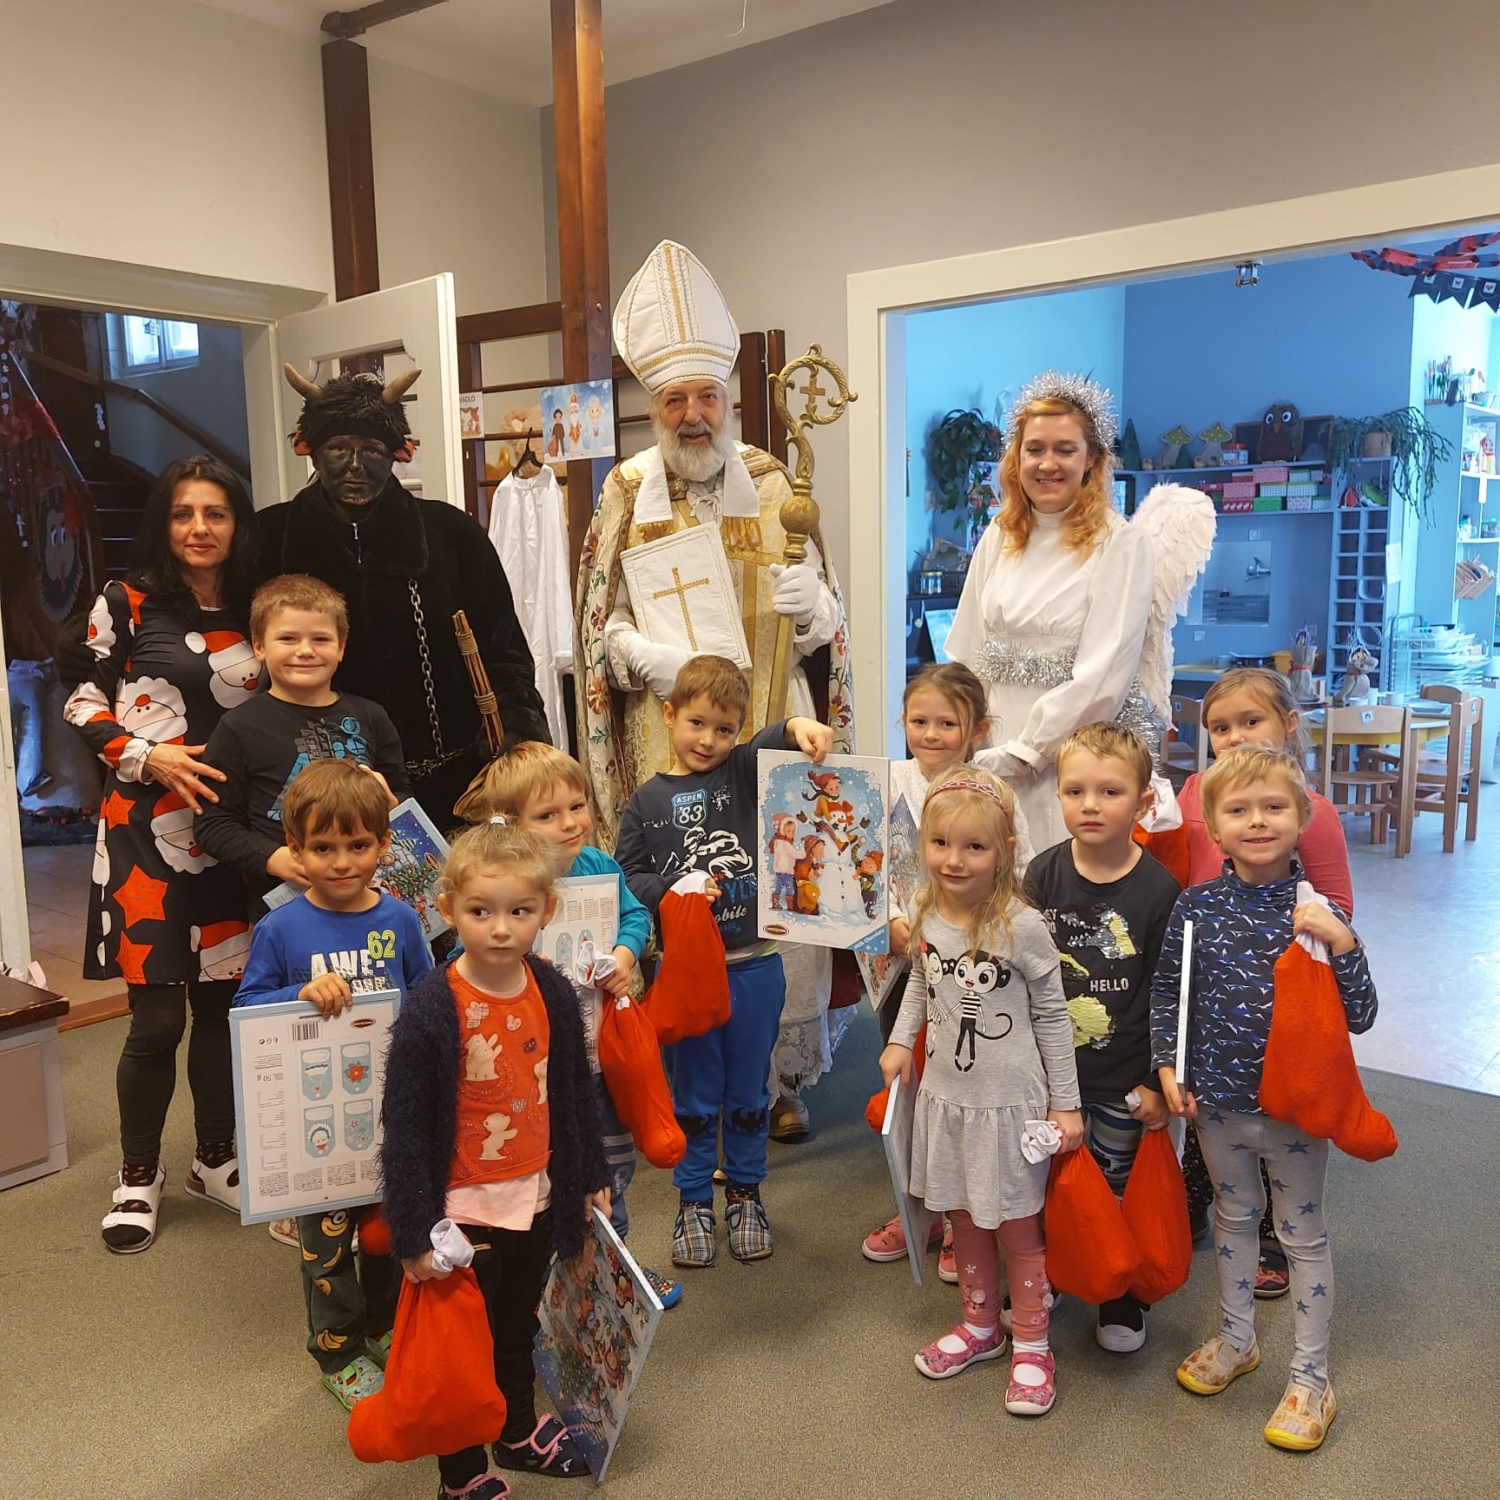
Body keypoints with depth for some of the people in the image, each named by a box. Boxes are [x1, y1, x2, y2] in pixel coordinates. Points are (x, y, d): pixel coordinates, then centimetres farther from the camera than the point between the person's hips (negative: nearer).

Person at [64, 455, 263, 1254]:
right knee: (157, 1017, -2)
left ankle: (215, 1159, 30)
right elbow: (83, 704, -1)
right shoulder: (124, 604, -2)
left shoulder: (254, 614, 8)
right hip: (148, 831, -3)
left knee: (223, 1002, 11)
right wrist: (150, 758, -15)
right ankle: (138, 1175, 21)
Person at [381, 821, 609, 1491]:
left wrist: (590, 1176, 12)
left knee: (519, 1328, 25)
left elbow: (575, 1092, 6)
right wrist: (414, 1232, -17)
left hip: (537, 1200, 5)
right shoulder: (431, 1008, -22)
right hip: (463, 1209, -5)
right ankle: (463, 1473, 34)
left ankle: (520, 1430, 48)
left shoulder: (552, 993, -7)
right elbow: (404, 1127, -18)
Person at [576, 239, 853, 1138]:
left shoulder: (776, 487, 6)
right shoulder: (627, 494, 5)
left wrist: (813, 602, -15)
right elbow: (601, 619, 5)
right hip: (669, 739, 0)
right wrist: (651, 658, -15)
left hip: (771, 735, 1)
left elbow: (829, 620, 9)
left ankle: (785, 1073, 15)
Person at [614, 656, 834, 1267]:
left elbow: (770, 744, -19)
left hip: (753, 964, 1)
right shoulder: (647, 800, 1)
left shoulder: (742, 772, 0)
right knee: (694, 1091, 12)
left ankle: (745, 1194, 34)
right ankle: (693, 1203, 29)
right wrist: (674, 890, -16)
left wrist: (797, 725, -40)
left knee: (749, 1089, 15)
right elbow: (627, 877, 0)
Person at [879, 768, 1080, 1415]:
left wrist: (1066, 1103, -7)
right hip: (946, 1093, 5)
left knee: (1016, 1225, 8)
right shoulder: (926, 919, -4)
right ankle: (981, 1324, 38)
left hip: (1010, 1100, -5)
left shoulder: (1021, 926, -19)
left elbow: (1051, 1016, -10)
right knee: (962, 1217, 18)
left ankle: (1031, 1345, 27)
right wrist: (900, 1041, 6)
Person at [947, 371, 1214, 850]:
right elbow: (966, 654, 11)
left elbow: (1101, 677, -14)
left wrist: (1021, 753, -14)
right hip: (993, 749, 5)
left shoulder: (1122, 543, -7)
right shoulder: (999, 538, 10)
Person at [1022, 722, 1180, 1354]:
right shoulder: (1043, 874, -7)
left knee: (1118, 1185, 14)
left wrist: (1160, 1081, -7)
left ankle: (1122, 1297, 37)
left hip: (1124, 1077, -2)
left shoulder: (1159, 889, -14)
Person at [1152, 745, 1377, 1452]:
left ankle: (1310, 1375, 29)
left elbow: (1361, 1016, -14)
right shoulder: (1196, 907, -10)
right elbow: (1165, 991, 2)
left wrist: (1340, 942, -28)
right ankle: (1236, 1337, 42)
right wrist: (1168, 1066, -5)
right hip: (1217, 1099, 2)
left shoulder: (1317, 912, -15)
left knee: (1302, 1233, 13)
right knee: (1232, 1214, 21)